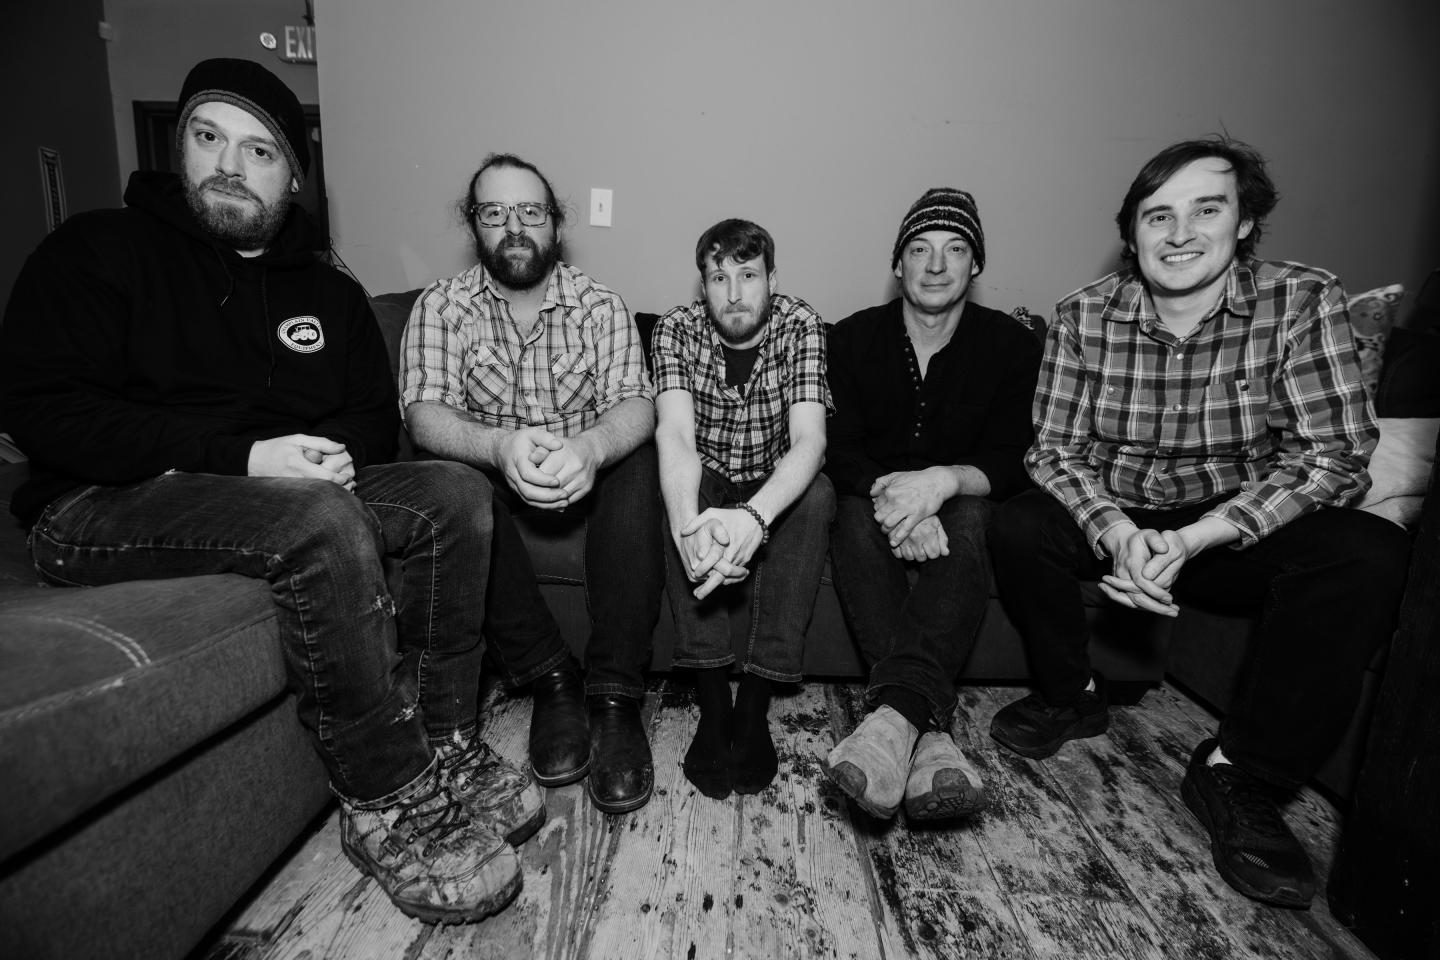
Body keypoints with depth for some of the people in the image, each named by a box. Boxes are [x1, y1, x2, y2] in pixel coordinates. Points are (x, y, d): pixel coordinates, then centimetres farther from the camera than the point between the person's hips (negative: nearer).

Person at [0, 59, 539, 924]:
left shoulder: (330, 293, 16)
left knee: (459, 495, -15)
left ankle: (443, 749, -15)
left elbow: (377, 419, 15)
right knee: (323, 521, -34)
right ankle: (390, 805, -23)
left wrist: (333, 455, -11)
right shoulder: (97, 251, 3)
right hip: (101, 506, -5)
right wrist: (240, 457, -21)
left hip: (295, 488, 5)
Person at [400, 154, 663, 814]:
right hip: (493, 477, 1)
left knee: (637, 465, -30)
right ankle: (549, 678, -21)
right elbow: (425, 413, -14)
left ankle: (614, 697, -27)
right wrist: (500, 445, -37)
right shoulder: (440, 307, 1)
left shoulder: (600, 305, 1)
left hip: (589, 475, 0)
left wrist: (589, 446, -39)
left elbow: (635, 405, -14)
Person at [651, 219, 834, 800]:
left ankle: (755, 703, -27)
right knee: (676, 489, -32)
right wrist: (688, 527, -50)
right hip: (704, 485, 1)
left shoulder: (801, 326, -15)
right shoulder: (676, 330, -13)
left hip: (775, 488, 0)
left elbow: (808, 441, -29)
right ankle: (712, 703, -29)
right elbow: (675, 436, -29)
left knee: (817, 495, -31)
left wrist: (755, 516, -50)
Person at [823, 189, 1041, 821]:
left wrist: (943, 480, -31)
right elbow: (840, 452, -8)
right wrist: (895, 498, -30)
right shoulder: (853, 338, -1)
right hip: (873, 491, 1)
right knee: (858, 518, -34)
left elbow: (1014, 462, -8)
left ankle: (896, 710, -48)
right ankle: (930, 730, -46)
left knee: (968, 527, -34)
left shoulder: (1012, 346, -1)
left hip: (963, 498, 0)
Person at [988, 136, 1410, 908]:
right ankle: (1070, 696, 2)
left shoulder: (1303, 302, -11)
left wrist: (1189, 540, -29)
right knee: (1017, 527, -25)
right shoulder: (1085, 315, -7)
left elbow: (1336, 459, -16)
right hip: (1116, 522, 1)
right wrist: (1117, 533, -29)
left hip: (1244, 533, 0)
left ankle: (1240, 774, -12)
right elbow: (1054, 448, -9)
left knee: (1369, 554, -27)